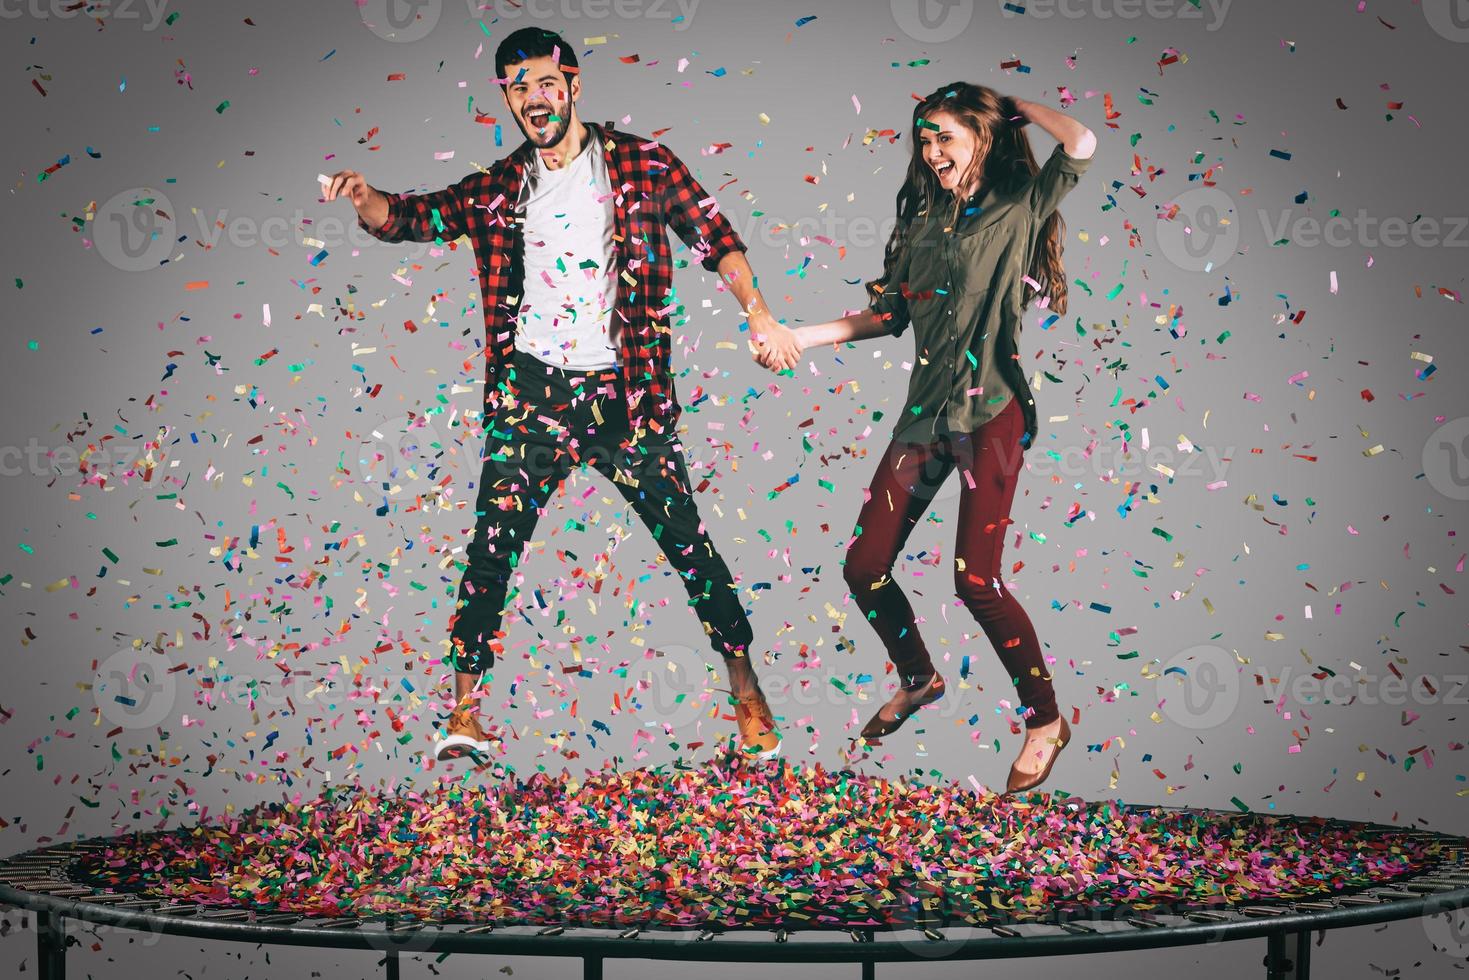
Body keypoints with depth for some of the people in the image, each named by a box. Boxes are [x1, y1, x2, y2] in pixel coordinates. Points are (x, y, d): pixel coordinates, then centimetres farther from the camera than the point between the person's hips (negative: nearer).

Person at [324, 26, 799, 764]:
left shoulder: (641, 165, 2)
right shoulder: (501, 189, 8)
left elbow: (714, 236, 2)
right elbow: (411, 217, 5)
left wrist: (756, 311, -11)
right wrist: (365, 197, -17)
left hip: (624, 393, -2)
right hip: (531, 394, 2)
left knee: (686, 542, 0)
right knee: (493, 547, -5)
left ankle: (746, 690, 14)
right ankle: (463, 714, 1)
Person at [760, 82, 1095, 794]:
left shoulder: (1020, 207, -2)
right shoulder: (923, 216, 13)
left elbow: (1082, 145, -19)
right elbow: (890, 314, 16)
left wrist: (1017, 107, -3)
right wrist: (803, 337, 7)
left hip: (990, 413, -6)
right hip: (926, 412, 6)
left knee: (975, 578, -12)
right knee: (864, 567, 5)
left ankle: (1046, 719, 7)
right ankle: (918, 680, 32)